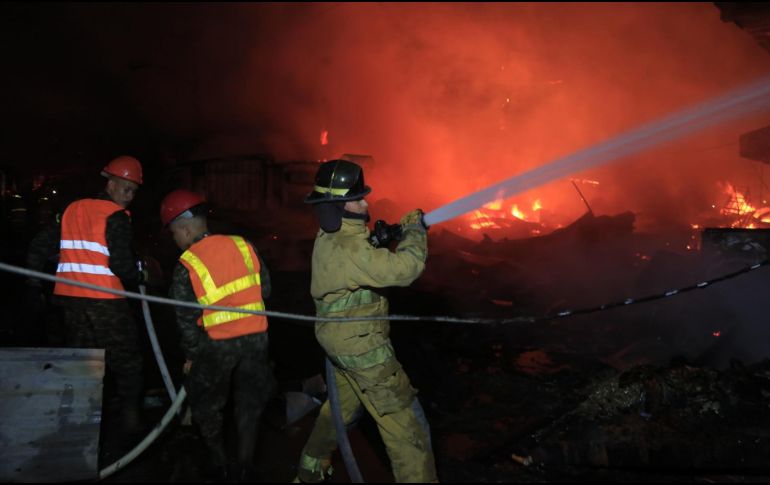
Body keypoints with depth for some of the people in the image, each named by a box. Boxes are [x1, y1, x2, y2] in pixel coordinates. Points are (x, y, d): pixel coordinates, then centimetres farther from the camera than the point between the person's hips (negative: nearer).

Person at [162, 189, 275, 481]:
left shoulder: (186, 267, -12)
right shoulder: (244, 246, -3)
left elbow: (186, 319, -8)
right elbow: (265, 289, 3)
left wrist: (191, 356, 4)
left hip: (217, 345, -3)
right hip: (255, 338, 3)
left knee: (207, 404, 20)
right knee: (249, 402, 18)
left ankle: (220, 465, 29)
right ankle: (245, 466, 25)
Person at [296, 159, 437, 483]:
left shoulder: (328, 237, 3)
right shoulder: (348, 248, -27)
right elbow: (404, 269, -33)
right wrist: (414, 230, -17)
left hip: (341, 339, 10)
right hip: (362, 346, -10)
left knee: (343, 404, 28)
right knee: (404, 422, -2)